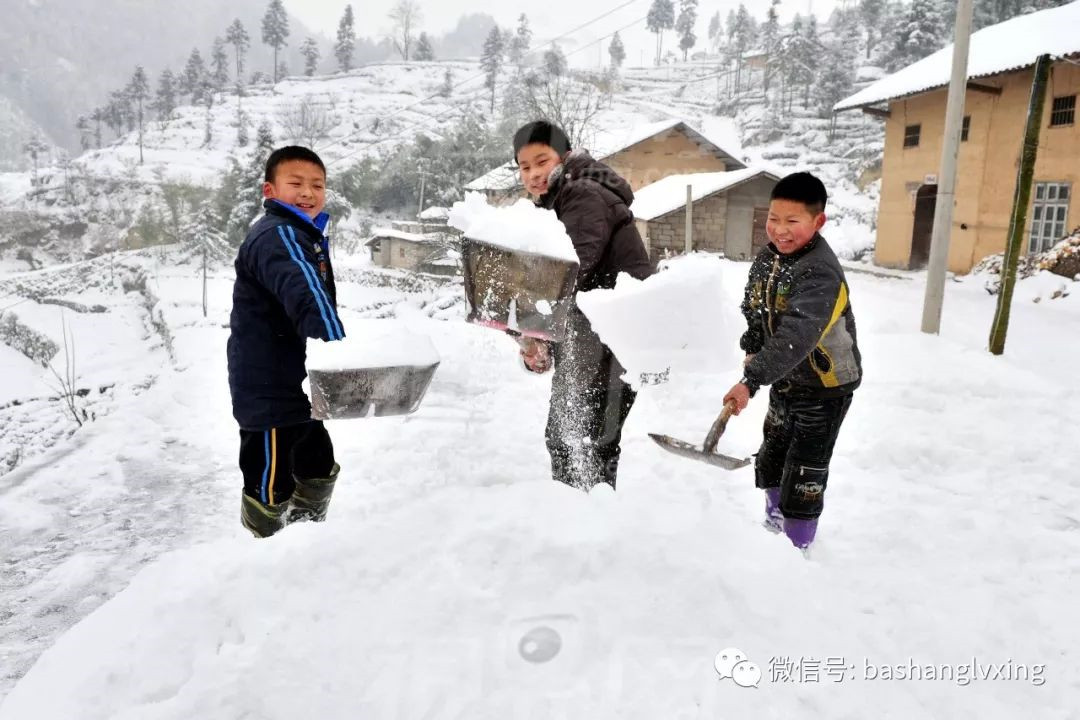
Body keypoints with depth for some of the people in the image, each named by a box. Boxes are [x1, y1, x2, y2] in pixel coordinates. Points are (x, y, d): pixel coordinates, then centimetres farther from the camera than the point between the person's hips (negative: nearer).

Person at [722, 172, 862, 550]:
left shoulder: (821, 274, -31)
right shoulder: (768, 256, -4)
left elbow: (796, 337, -43)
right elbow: (755, 308, 12)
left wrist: (751, 381, -51)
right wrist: (752, 348, 0)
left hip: (825, 385, -9)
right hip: (787, 378, 9)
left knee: (804, 472, -1)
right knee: (771, 457, 22)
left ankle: (796, 548, 17)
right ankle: (774, 528, 43)